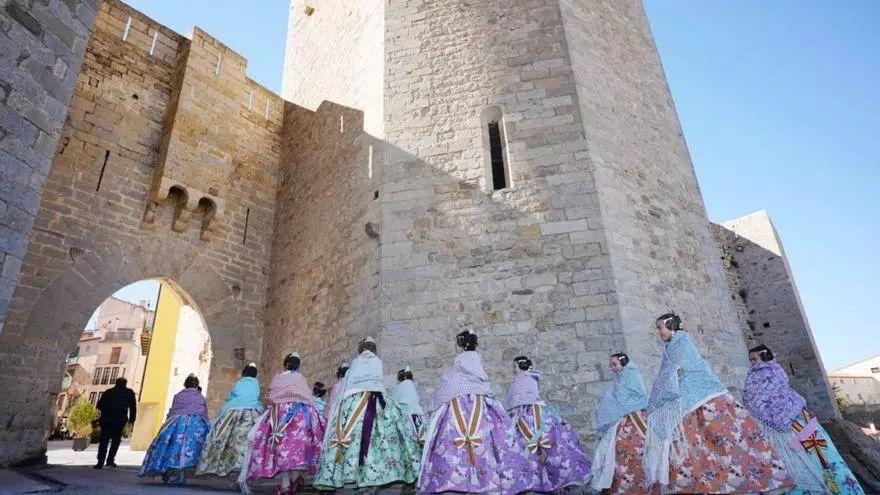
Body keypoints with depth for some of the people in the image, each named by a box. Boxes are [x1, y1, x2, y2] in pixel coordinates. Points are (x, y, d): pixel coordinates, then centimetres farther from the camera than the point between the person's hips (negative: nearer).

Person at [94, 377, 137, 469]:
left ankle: (100, 462, -2)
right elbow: (133, 407, 4)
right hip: (120, 420, -2)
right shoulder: (129, 392, 9)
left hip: (106, 419, 2)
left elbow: (99, 405, 9)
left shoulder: (108, 392, 15)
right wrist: (131, 419, 8)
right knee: (116, 440, 10)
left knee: (104, 440, 4)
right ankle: (110, 460, 1)